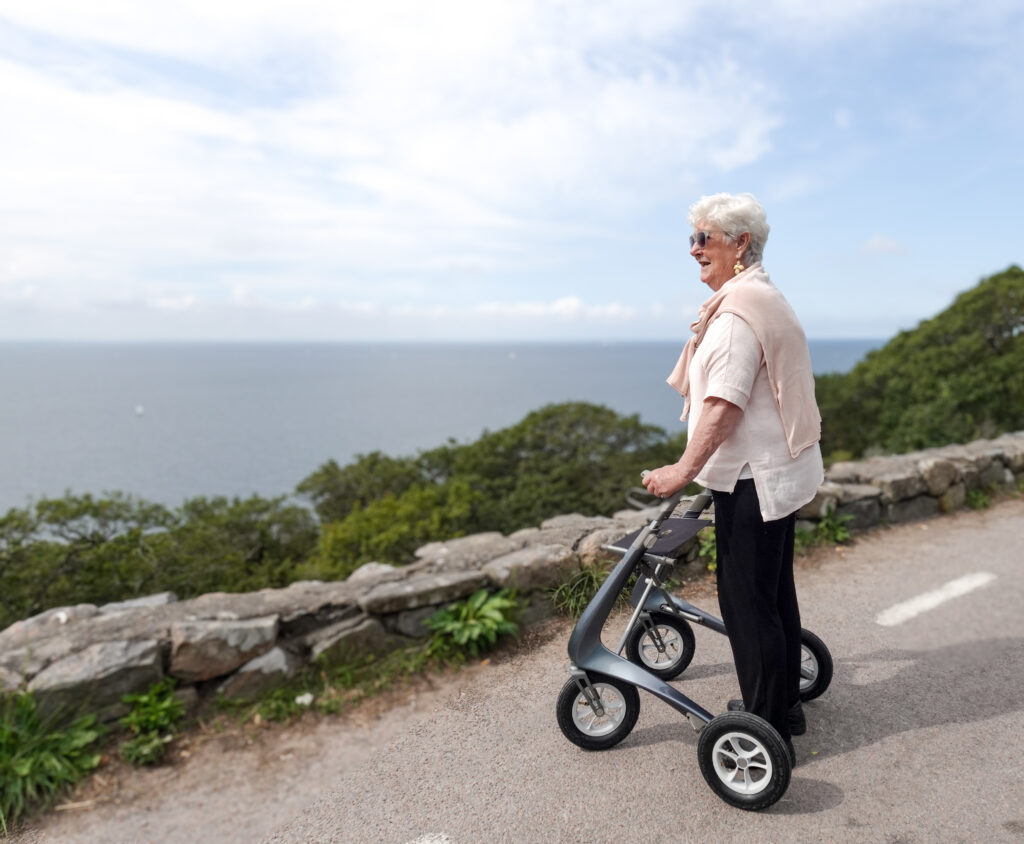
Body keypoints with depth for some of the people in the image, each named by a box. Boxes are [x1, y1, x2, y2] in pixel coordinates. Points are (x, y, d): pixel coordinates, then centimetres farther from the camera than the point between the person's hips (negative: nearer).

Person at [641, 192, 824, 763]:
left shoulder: (738, 310, -18)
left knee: (747, 600, -1)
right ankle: (784, 706, 34)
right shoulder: (765, 297, 16)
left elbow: (724, 404, -27)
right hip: (779, 470, 11)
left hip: (755, 478, -11)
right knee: (774, 591, 19)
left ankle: (766, 730, 13)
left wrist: (685, 470, -27)